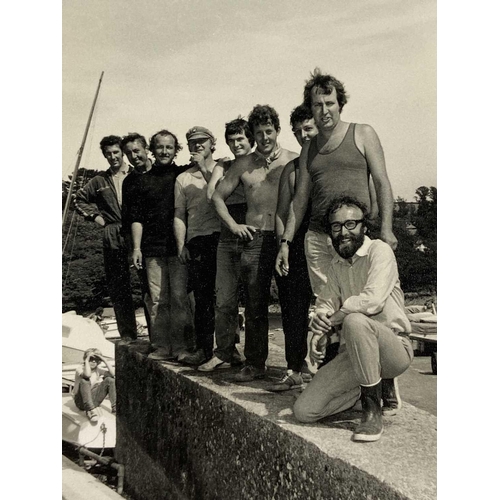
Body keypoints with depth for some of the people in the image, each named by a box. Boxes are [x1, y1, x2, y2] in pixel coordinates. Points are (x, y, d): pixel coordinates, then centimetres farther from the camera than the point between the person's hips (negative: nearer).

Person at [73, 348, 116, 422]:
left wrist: (104, 360, -12)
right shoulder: (80, 368, -10)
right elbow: (87, 374, -36)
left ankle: (115, 407, -20)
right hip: (81, 401, -5)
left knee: (110, 380, -10)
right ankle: (90, 411, -40)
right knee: (84, 380, -33)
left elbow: (113, 373, -13)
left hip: (93, 400, 5)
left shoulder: (98, 370, 5)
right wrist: (86, 360, -25)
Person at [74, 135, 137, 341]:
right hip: (113, 239, 3)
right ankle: (127, 334, 16)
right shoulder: (99, 181, 12)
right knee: (118, 287, 6)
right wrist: (94, 216, 11)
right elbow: (79, 199, 23)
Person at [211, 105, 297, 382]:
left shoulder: (293, 160, 5)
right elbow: (218, 196, 19)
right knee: (254, 305, 3)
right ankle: (254, 363, 13)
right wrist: (233, 225, 7)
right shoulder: (243, 165, 12)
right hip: (255, 238, 2)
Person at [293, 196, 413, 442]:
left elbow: (372, 300, -22)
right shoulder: (336, 264, 13)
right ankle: (381, 386, 13)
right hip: (353, 352, 7)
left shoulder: (379, 250, -8)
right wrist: (318, 332, -14)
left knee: (355, 320, -38)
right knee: (304, 411, -8)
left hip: (395, 348, -6)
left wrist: (329, 322, -16)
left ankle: (373, 408, -19)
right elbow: (326, 303, 8)